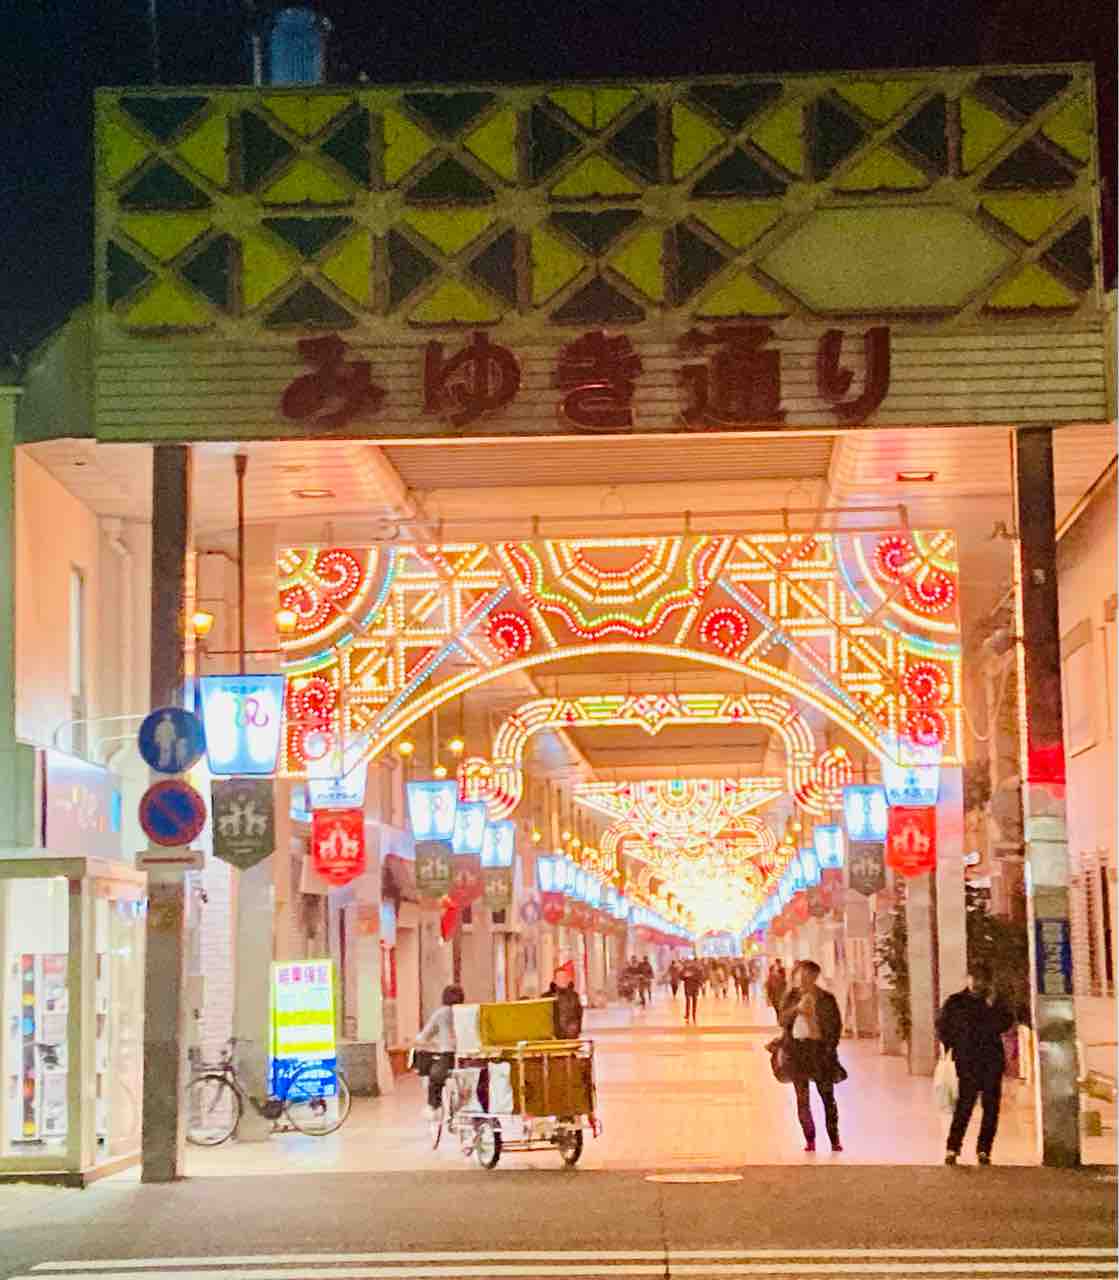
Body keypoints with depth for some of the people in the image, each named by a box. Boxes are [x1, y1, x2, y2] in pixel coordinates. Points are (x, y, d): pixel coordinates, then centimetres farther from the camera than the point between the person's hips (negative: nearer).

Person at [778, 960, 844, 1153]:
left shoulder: (825, 999, 0)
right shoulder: (791, 997, 8)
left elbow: (836, 1025, 2)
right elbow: (782, 1020, 1)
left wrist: (830, 1047, -7)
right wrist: (796, 1008, -15)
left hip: (819, 1048, -2)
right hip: (797, 1048, 2)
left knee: (827, 1096, 0)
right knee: (802, 1098, 2)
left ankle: (834, 1140, 4)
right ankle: (810, 1140, 7)